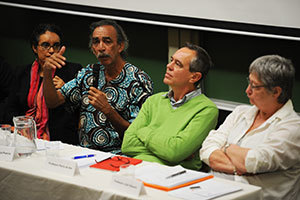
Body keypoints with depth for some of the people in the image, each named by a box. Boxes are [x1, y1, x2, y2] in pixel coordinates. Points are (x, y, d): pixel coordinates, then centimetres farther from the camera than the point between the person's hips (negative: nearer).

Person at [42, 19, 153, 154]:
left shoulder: (139, 81, -7)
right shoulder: (90, 73, 10)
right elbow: (52, 102, 7)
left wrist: (107, 110, -24)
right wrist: (47, 72, -10)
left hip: (116, 154, -5)